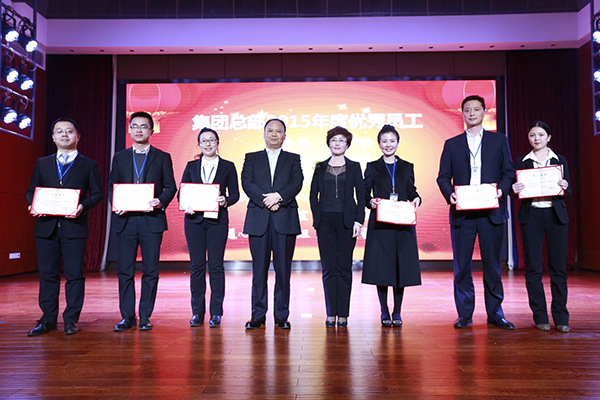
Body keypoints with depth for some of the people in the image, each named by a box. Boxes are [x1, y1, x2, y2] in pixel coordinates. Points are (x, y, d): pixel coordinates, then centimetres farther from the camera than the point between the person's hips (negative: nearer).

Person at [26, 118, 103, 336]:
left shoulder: (89, 165, 8)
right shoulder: (42, 163, 17)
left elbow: (97, 194, 3)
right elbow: (31, 190, 16)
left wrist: (83, 206, -16)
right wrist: (34, 205, -5)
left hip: (75, 226, -3)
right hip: (46, 226, 3)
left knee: (74, 274, 0)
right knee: (47, 274, 7)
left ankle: (71, 320, 10)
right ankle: (48, 318, 17)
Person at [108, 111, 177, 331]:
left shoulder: (162, 157, 9)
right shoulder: (120, 158, 15)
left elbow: (170, 186, 4)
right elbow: (112, 186, 14)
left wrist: (161, 201, -15)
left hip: (151, 219, -2)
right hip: (125, 220, 2)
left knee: (150, 270, 1)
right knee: (124, 270, 3)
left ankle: (145, 317, 12)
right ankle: (127, 316, 14)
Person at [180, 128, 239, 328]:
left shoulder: (228, 167, 8)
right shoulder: (191, 166, 13)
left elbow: (235, 194, 5)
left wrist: (225, 201, -16)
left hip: (217, 220, -2)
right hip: (194, 220, 2)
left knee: (216, 266, -2)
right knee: (197, 265, 3)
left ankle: (216, 313, 7)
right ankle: (197, 312, 13)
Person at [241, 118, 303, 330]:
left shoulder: (293, 159, 15)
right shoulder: (252, 158, 16)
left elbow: (297, 183, -1)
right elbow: (247, 182, 1)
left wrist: (279, 196, -17)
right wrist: (265, 200, -13)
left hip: (285, 220, 0)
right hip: (258, 220, 0)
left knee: (283, 270, 1)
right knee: (259, 270, 2)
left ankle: (282, 316, 10)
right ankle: (258, 315, 11)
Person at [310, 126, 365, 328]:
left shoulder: (354, 167, 7)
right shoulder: (320, 167, 11)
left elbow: (361, 195, 4)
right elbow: (313, 195, 11)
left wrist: (359, 220, -6)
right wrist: (316, 219, 1)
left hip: (346, 221, -1)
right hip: (325, 221, 1)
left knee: (344, 267, 1)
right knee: (328, 268, 2)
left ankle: (343, 314, 8)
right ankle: (331, 313, 9)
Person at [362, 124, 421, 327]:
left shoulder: (407, 167, 13)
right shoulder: (372, 167, 8)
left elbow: (412, 191, 13)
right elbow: (365, 194, 4)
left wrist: (416, 199, -9)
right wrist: (370, 202, -17)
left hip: (403, 223, 2)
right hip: (380, 224, -1)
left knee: (401, 265, 2)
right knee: (381, 266, -2)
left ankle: (397, 312, 15)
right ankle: (384, 312, 12)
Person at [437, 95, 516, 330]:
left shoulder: (499, 140, 13)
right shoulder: (452, 144, 13)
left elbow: (509, 172, 8)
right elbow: (443, 177, 8)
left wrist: (502, 189, -12)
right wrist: (449, 194, -11)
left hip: (491, 211, 0)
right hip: (462, 212, 0)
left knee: (492, 263, 5)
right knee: (462, 265, 3)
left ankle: (495, 313, 16)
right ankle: (464, 314, 14)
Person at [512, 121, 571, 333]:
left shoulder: (560, 161, 11)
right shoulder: (521, 162, 9)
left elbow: (567, 192, 8)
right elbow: (517, 190, 8)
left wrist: (565, 187, -14)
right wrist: (515, 190, -14)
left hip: (556, 215, 1)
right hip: (531, 216, 0)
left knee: (558, 267, 0)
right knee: (533, 267, 0)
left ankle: (561, 317, 10)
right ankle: (540, 316, 10)